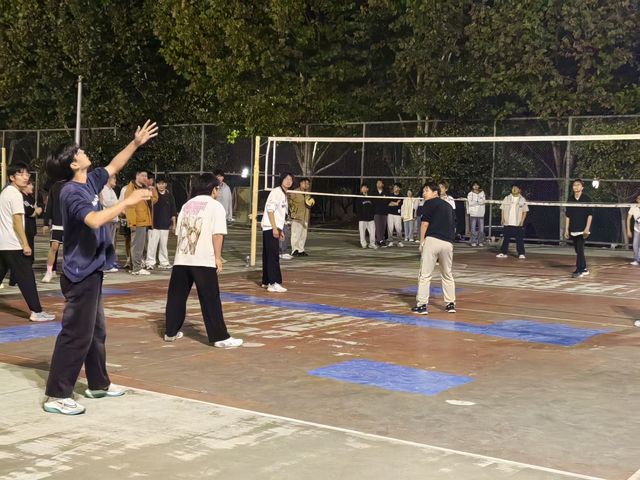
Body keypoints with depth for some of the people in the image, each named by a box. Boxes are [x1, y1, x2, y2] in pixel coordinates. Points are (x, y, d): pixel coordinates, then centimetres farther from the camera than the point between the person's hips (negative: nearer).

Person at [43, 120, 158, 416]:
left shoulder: (90, 181, 8)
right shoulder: (71, 192, -18)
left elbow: (113, 167, 25)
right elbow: (94, 220, -34)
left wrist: (136, 143, 20)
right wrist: (127, 202, -29)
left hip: (91, 271, 10)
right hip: (80, 273, -10)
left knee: (96, 330, 18)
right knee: (76, 334, -9)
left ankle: (98, 384, 31)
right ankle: (56, 395, -5)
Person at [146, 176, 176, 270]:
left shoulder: (169, 196, 7)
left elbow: (173, 211, 11)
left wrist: (173, 223, 9)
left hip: (165, 225, 3)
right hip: (154, 224, -3)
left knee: (164, 244, 8)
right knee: (152, 244, -5)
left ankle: (164, 262, 15)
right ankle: (150, 263, 1)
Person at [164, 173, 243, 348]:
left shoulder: (187, 205, 17)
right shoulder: (215, 206, -1)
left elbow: (179, 231, 17)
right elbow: (217, 234, -11)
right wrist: (217, 257, -7)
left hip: (182, 259, 6)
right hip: (203, 260, -5)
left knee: (176, 296, 14)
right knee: (210, 300, -3)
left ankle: (171, 332, 22)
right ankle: (220, 337, -1)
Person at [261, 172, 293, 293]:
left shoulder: (284, 195, 18)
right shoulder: (276, 192, -11)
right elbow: (270, 210, -17)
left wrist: (280, 230, 20)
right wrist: (274, 228, -21)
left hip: (275, 228, 9)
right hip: (270, 228, -9)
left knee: (268, 256, 12)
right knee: (273, 256, -11)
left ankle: (266, 282, 18)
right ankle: (274, 283, -13)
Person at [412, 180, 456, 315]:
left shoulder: (429, 203, 2)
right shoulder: (448, 205, 22)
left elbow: (425, 223, -6)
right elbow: (451, 225, 21)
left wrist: (421, 242, -1)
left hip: (432, 240, -6)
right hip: (448, 242, 6)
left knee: (425, 275, -2)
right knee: (447, 275, 19)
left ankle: (422, 305, -4)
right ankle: (451, 304, 19)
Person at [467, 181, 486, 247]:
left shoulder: (482, 193, 13)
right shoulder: (470, 194, 6)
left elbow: (484, 201, 2)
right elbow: (470, 203, -6)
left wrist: (475, 202, -8)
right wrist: (479, 202, -7)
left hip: (481, 213, 1)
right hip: (473, 213, -1)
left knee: (481, 229, -3)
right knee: (473, 229, -3)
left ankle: (481, 242, 4)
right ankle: (473, 242, 3)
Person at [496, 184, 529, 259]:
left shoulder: (522, 200, 3)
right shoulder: (507, 198, 7)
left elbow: (524, 212, 2)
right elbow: (503, 209, 9)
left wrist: (522, 221, -8)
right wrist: (503, 219, -3)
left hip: (518, 224, -2)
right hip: (507, 223, 2)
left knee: (519, 239, -2)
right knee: (506, 238, 6)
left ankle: (521, 254, 2)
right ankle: (503, 253, 12)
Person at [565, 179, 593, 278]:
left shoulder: (586, 199, -5)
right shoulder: (570, 199, 8)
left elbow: (590, 214, -6)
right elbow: (568, 215, 11)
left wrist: (587, 228, -13)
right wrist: (566, 229, 8)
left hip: (582, 230, -5)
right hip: (573, 229, 5)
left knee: (580, 249, -11)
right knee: (578, 250, 10)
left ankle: (579, 270, -7)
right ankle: (584, 269, 22)